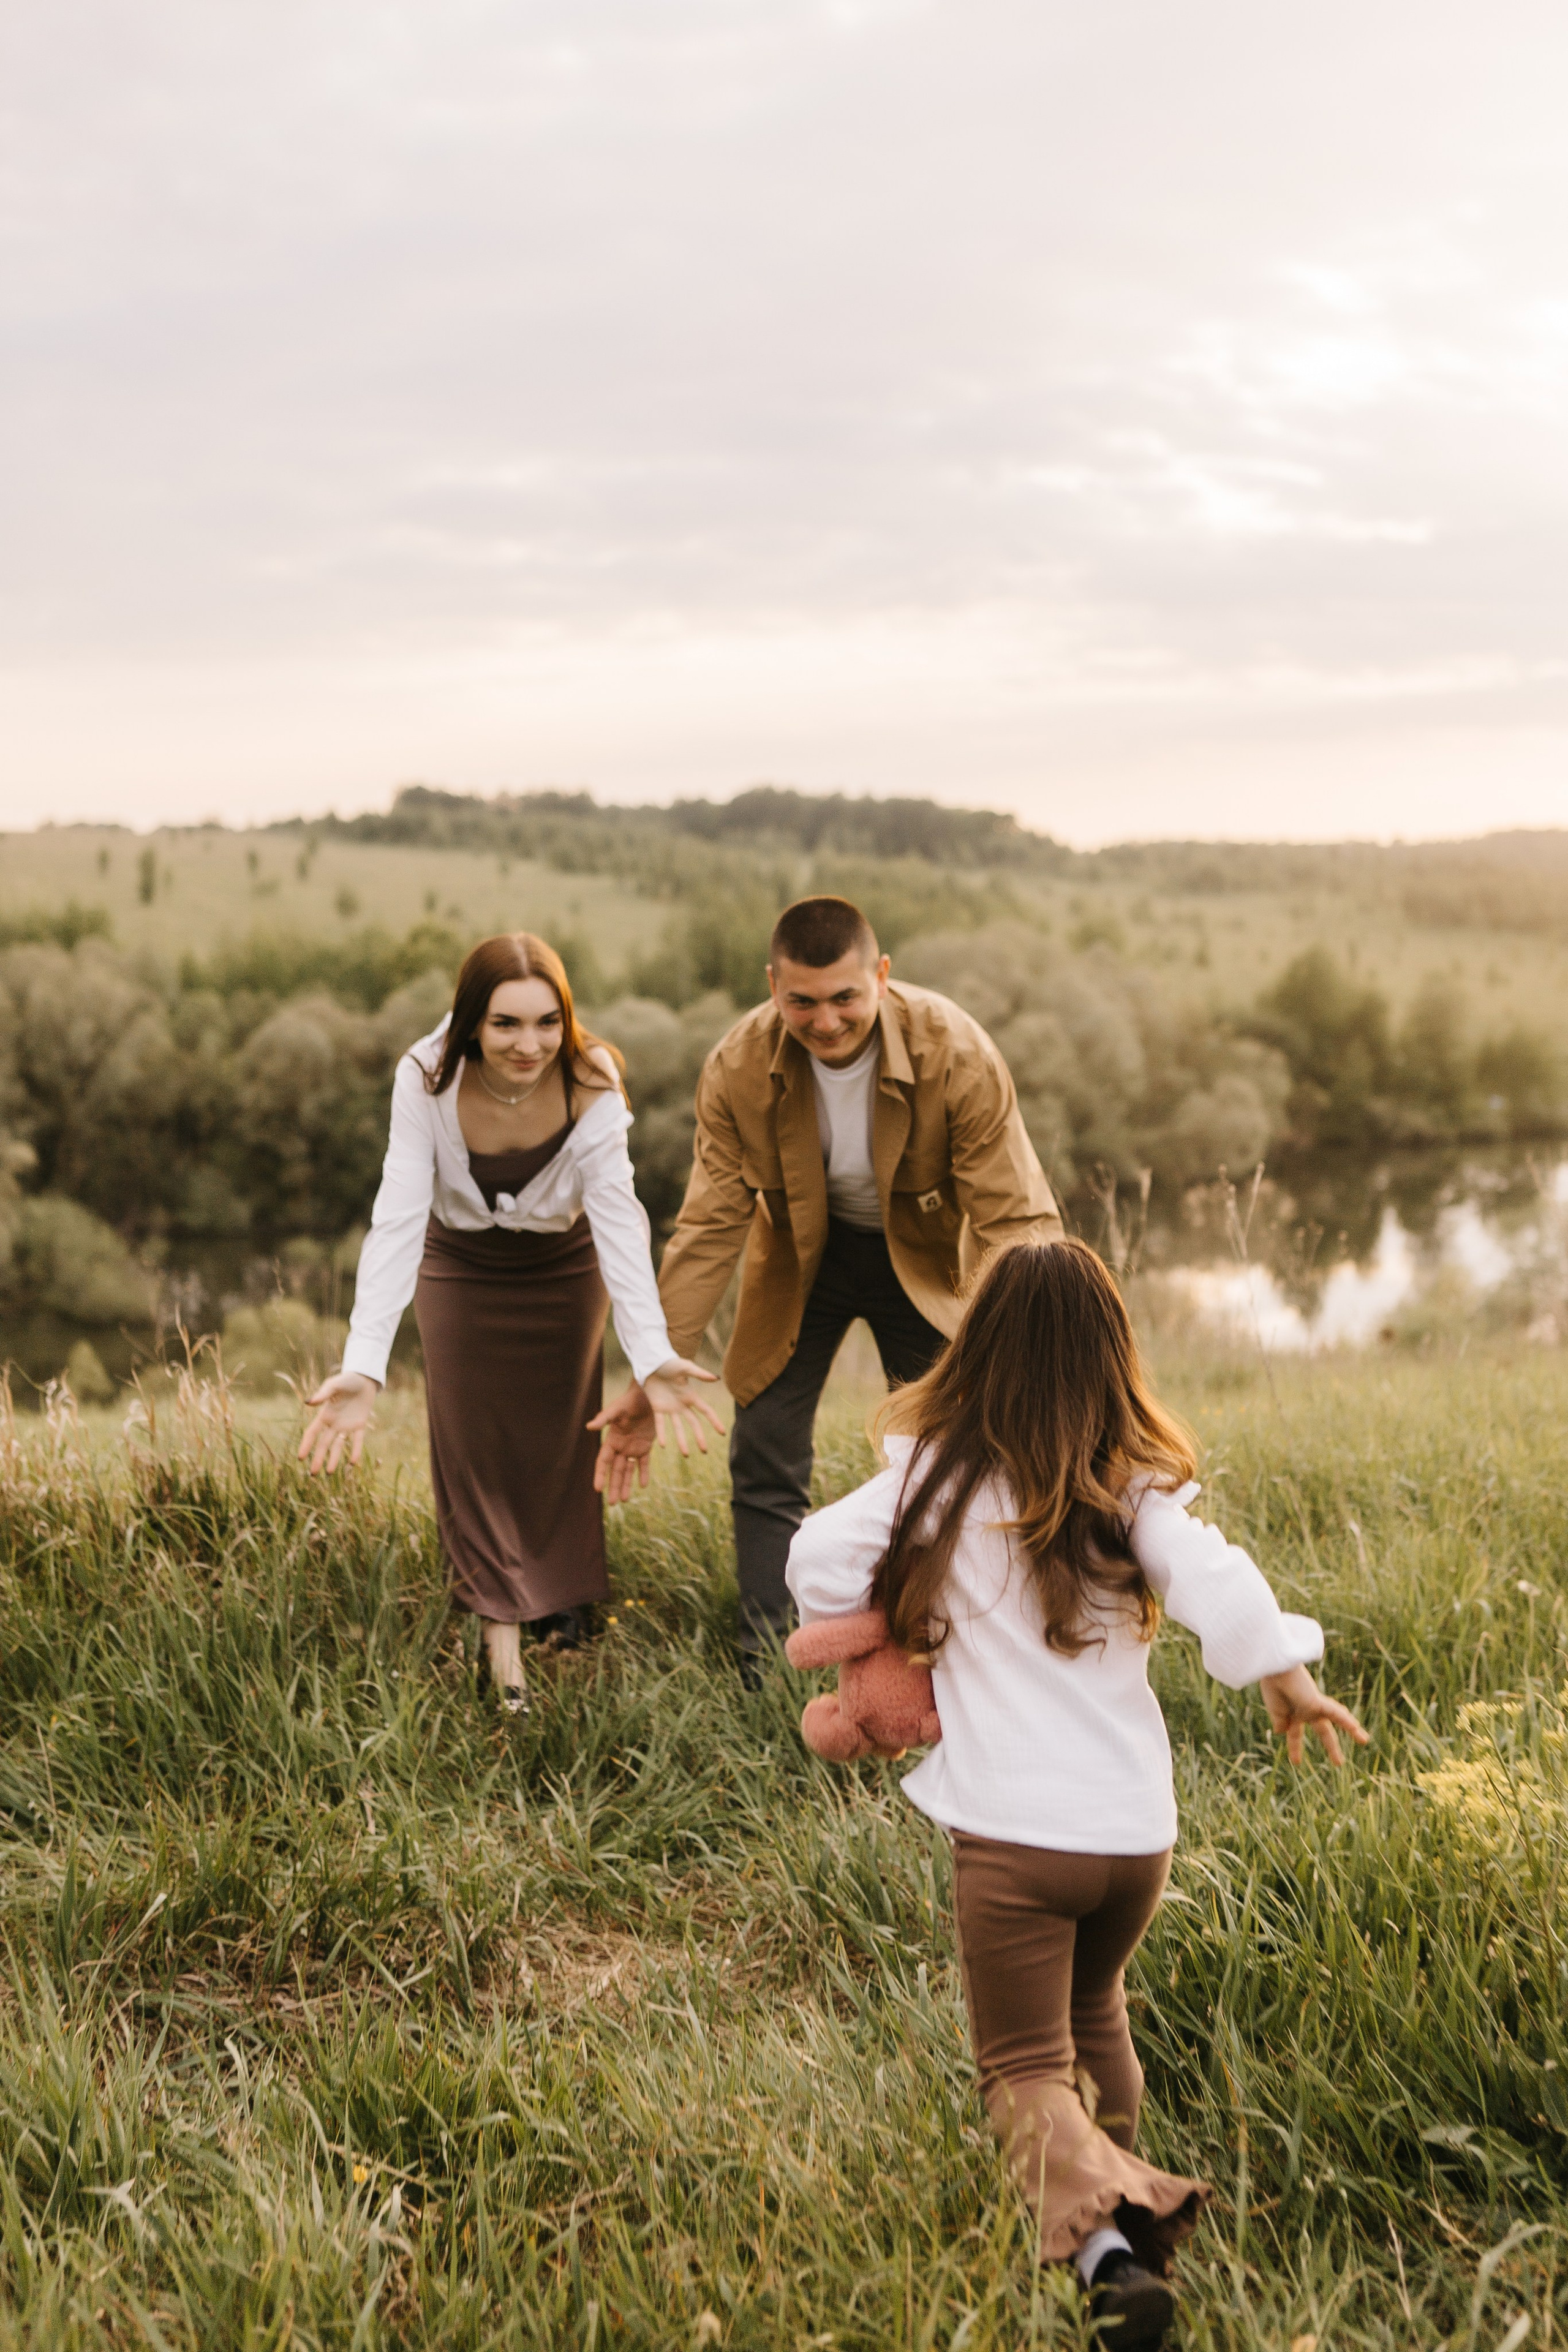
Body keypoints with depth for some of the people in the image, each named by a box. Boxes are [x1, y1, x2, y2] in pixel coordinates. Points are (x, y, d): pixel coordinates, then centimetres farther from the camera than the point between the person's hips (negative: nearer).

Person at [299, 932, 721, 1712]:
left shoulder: (591, 1083, -30)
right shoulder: (426, 1080, -31)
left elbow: (617, 1217, -34)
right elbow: (397, 1222, -35)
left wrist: (652, 1356, -47)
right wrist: (362, 1368, -46)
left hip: (563, 1266, 0)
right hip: (460, 1267, 0)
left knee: (559, 1440, 11)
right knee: (472, 1444, -2)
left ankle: (561, 1599, 33)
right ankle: (498, 1621, 8)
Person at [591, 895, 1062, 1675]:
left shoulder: (956, 1055, -30)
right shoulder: (737, 1069, -23)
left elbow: (1017, 1221, -25)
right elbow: (709, 1228, -14)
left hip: (924, 1260, -1)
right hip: (802, 1254, 2)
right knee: (764, 1464, 1)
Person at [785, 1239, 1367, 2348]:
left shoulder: (938, 1475, -4)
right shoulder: (1133, 1487, -3)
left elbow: (821, 1561, -5)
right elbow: (1216, 1589, -14)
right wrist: (1290, 1684, 2)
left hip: (1010, 1829, -3)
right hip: (1138, 1827, 3)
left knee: (1028, 2067, 3)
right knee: (1093, 2006, 30)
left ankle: (1105, 2238, -21)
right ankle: (1117, 2169, 32)